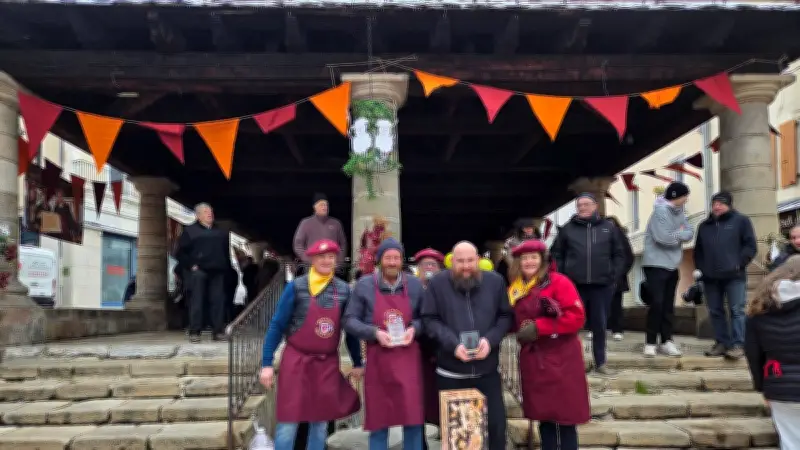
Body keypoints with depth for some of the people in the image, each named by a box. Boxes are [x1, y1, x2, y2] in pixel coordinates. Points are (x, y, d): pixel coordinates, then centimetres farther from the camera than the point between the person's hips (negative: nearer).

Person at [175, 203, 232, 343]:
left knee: (218, 301, 1)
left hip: (217, 273, 4)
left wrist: (225, 267, 9)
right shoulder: (190, 231, 7)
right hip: (199, 272, -4)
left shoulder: (220, 232, 19)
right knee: (197, 302, -6)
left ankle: (218, 331, 5)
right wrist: (191, 265, -7)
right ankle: (194, 332, -2)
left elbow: (226, 251, 22)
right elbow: (181, 253, 3)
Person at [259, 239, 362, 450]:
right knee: (288, 422, 0)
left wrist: (357, 363, 13)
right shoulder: (296, 287, -8)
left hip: (328, 364, 3)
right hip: (297, 361, -3)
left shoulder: (344, 289, 2)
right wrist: (267, 363, -9)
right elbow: (277, 326, -6)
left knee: (320, 423, 11)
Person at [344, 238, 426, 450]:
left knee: (413, 419, 1)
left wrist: (414, 329, -9)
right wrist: (375, 333, -15)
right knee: (378, 421, 8)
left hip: (408, 359, 1)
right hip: (377, 360, -1)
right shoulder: (364, 285, -2)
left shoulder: (414, 285, 3)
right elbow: (350, 320, -1)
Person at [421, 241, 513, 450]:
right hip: (450, 372, -1)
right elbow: (429, 319, -5)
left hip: (487, 370, 1)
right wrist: (452, 344, -18)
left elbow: (505, 316, 5)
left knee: (497, 423, 9)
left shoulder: (495, 281, 1)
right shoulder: (437, 283, -4)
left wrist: (490, 339, -12)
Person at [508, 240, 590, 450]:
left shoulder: (558, 282, -7)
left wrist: (539, 327, -18)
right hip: (533, 361, 5)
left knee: (565, 418, -1)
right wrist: (521, 330, -1)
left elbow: (576, 316, -15)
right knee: (544, 417, 10)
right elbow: (513, 322, 22)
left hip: (560, 360, -5)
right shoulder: (515, 289, 11)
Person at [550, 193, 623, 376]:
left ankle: (600, 363, 19)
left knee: (600, 325, 9)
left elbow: (619, 254, 10)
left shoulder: (608, 227, 5)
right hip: (574, 285, -1)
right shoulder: (567, 229, 3)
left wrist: (614, 275, 2)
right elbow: (556, 254, 6)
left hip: (602, 285, 1)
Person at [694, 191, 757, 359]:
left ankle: (738, 345, -5)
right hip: (710, 277, 5)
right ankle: (722, 343, 13)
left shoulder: (741, 220, 4)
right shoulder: (704, 226, 18)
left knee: (737, 310, -6)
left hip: (734, 276, -5)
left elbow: (750, 246, -2)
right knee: (715, 311, 6)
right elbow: (698, 251, 20)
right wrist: (700, 268, 7)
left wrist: (739, 264, -11)